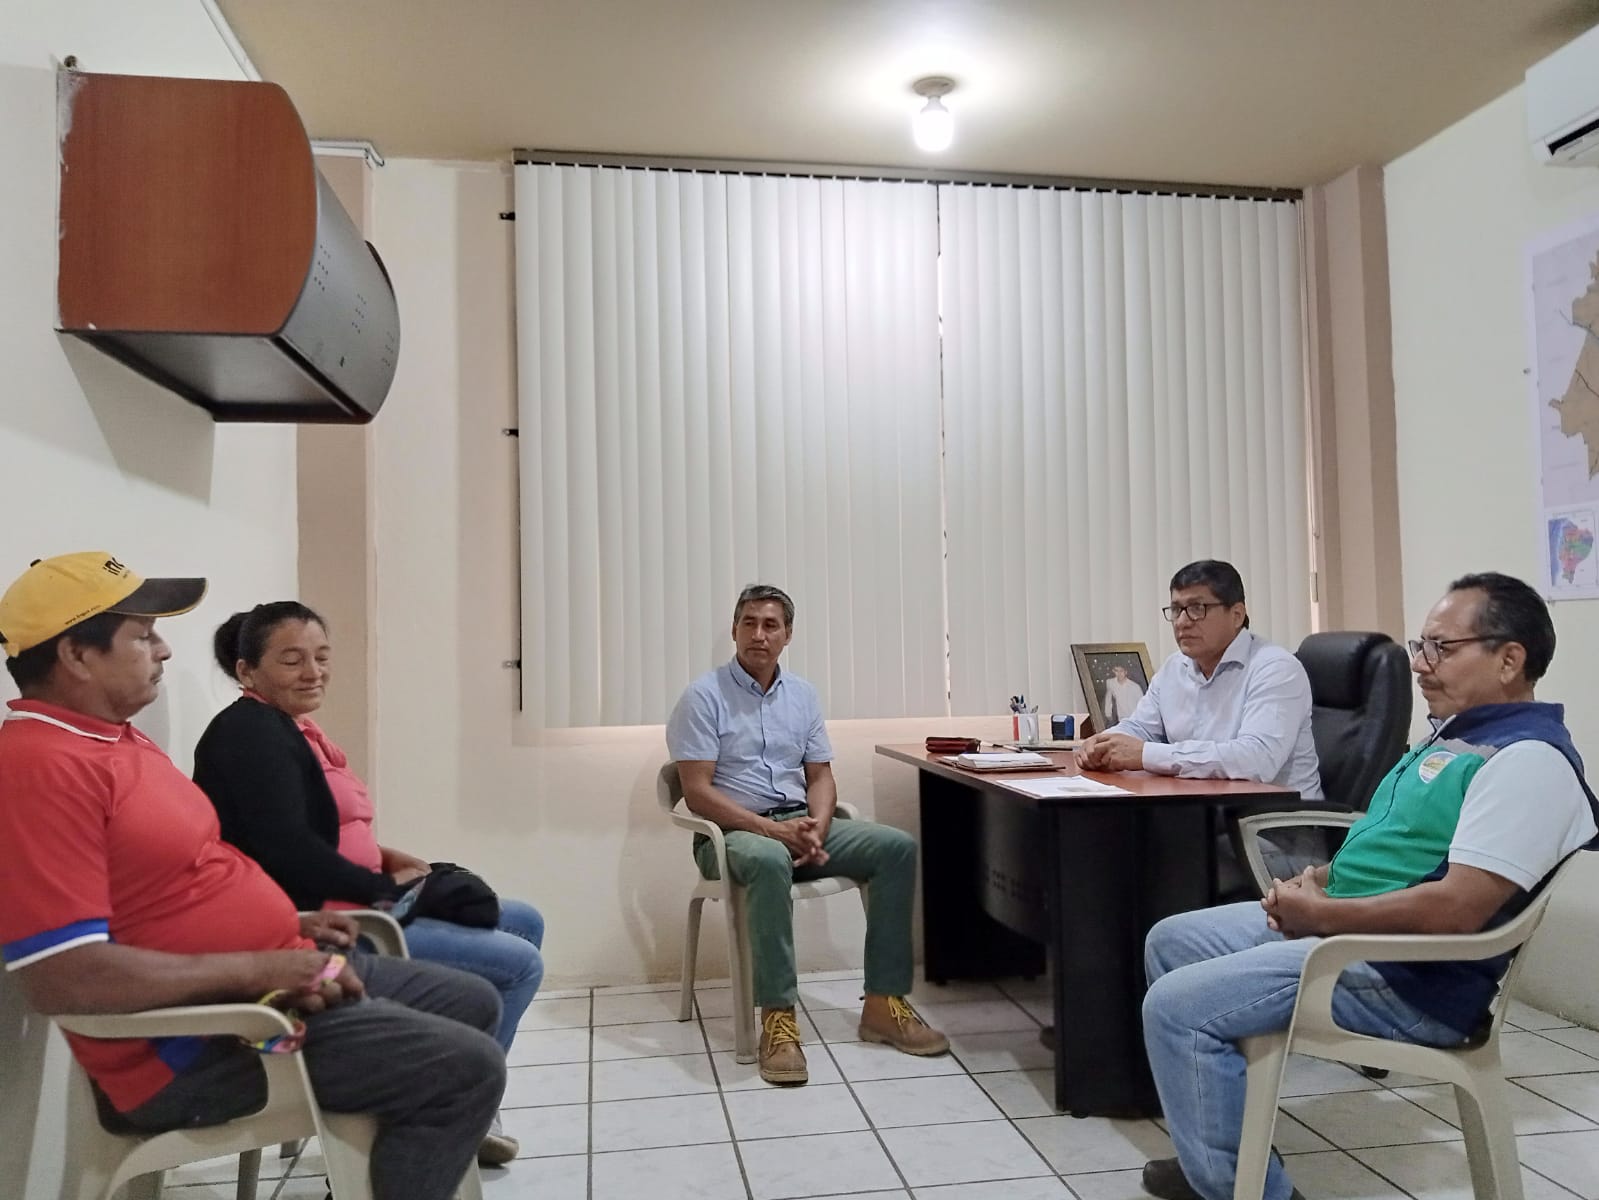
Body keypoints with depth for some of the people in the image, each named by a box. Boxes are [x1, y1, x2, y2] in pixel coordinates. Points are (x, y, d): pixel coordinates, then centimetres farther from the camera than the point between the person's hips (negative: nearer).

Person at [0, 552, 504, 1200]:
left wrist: (287, 924, 11)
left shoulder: (114, 737, 13)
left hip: (274, 968, 10)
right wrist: (257, 968, -24)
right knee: (467, 1068, -17)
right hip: (197, 1042, -10)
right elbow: (62, 976, -29)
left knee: (472, 1003, 16)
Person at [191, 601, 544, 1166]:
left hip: (350, 908, 10)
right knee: (520, 962, -12)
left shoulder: (288, 728, 15)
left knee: (524, 922, 14)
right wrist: (386, 885, -14)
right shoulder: (249, 733, -15)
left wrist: (384, 857, 2)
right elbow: (287, 851, -24)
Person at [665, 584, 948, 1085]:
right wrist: (770, 828, -21)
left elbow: (820, 776, 11)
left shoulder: (803, 694, 11)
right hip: (733, 830, -5)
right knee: (770, 861, -41)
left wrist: (815, 828, -11)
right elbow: (697, 792, -12)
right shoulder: (704, 696, -6)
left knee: (898, 847, -15)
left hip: (799, 823, 6)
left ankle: (883, 1003, -12)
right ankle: (778, 1019, -33)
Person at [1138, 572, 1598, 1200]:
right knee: (1169, 942, 13)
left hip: (1408, 978, -11)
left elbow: (1455, 909, -27)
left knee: (1176, 1008, -18)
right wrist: (1317, 880, 2)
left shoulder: (1528, 758, -19)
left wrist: (1320, 912, -17)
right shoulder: (1456, 734, 14)